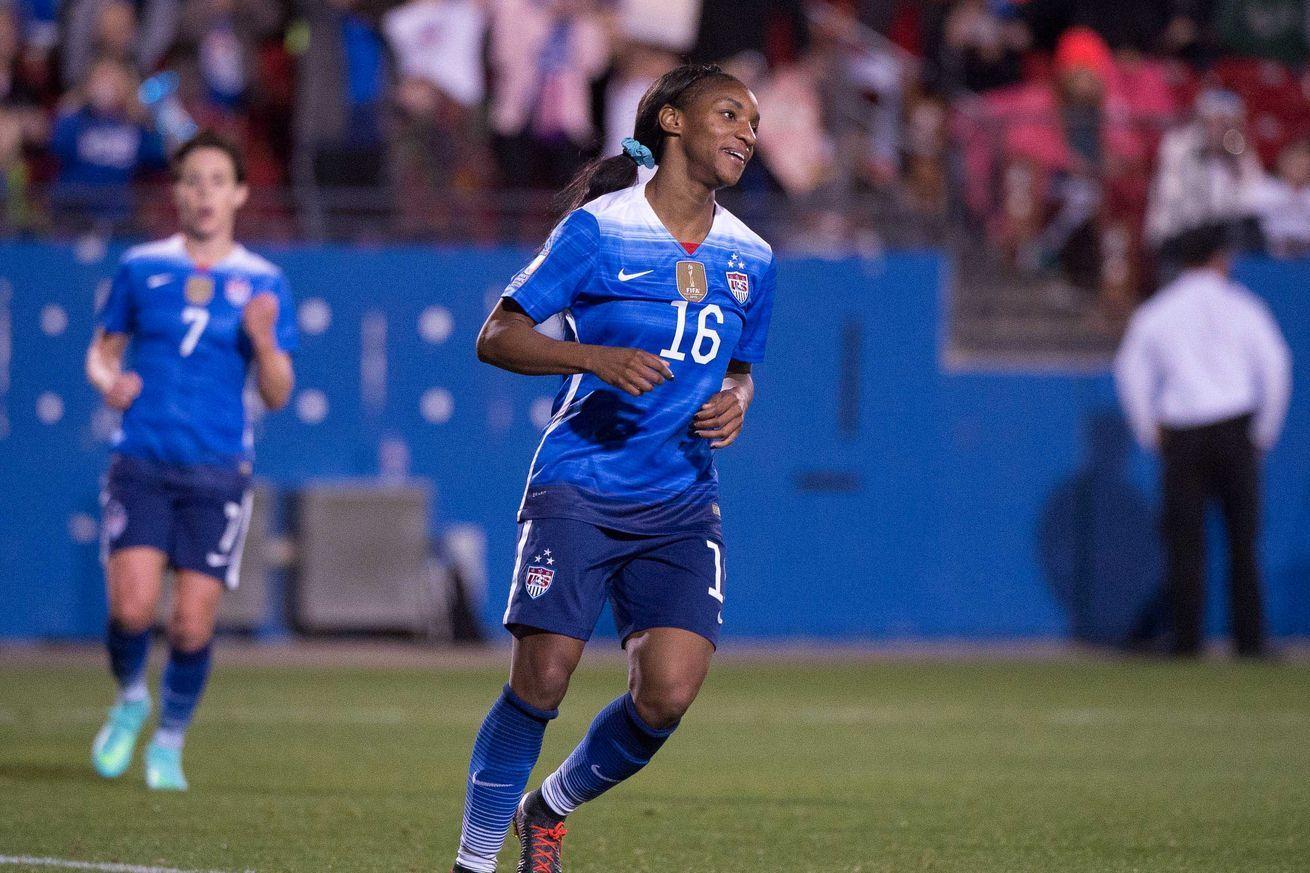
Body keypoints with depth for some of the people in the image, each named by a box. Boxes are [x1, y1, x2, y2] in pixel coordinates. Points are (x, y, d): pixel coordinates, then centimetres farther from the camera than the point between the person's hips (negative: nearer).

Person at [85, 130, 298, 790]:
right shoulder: (141, 267, 7)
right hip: (142, 463, 0)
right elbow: (102, 348, 16)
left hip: (217, 472, 0)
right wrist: (107, 379, -7)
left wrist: (264, 341, -14)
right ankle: (130, 699, 17)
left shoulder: (262, 284, 5)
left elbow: (277, 396, 5)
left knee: (194, 622, -4)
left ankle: (169, 744, 19)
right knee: (132, 607, -15)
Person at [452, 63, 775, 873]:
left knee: (668, 695, -10)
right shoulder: (598, 229, -5)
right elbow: (497, 336, -5)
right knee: (541, 683, -12)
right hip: (580, 490, -4)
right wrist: (599, 358, -19)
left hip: (681, 508, 4)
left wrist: (736, 403, 2)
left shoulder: (751, 258, 11)